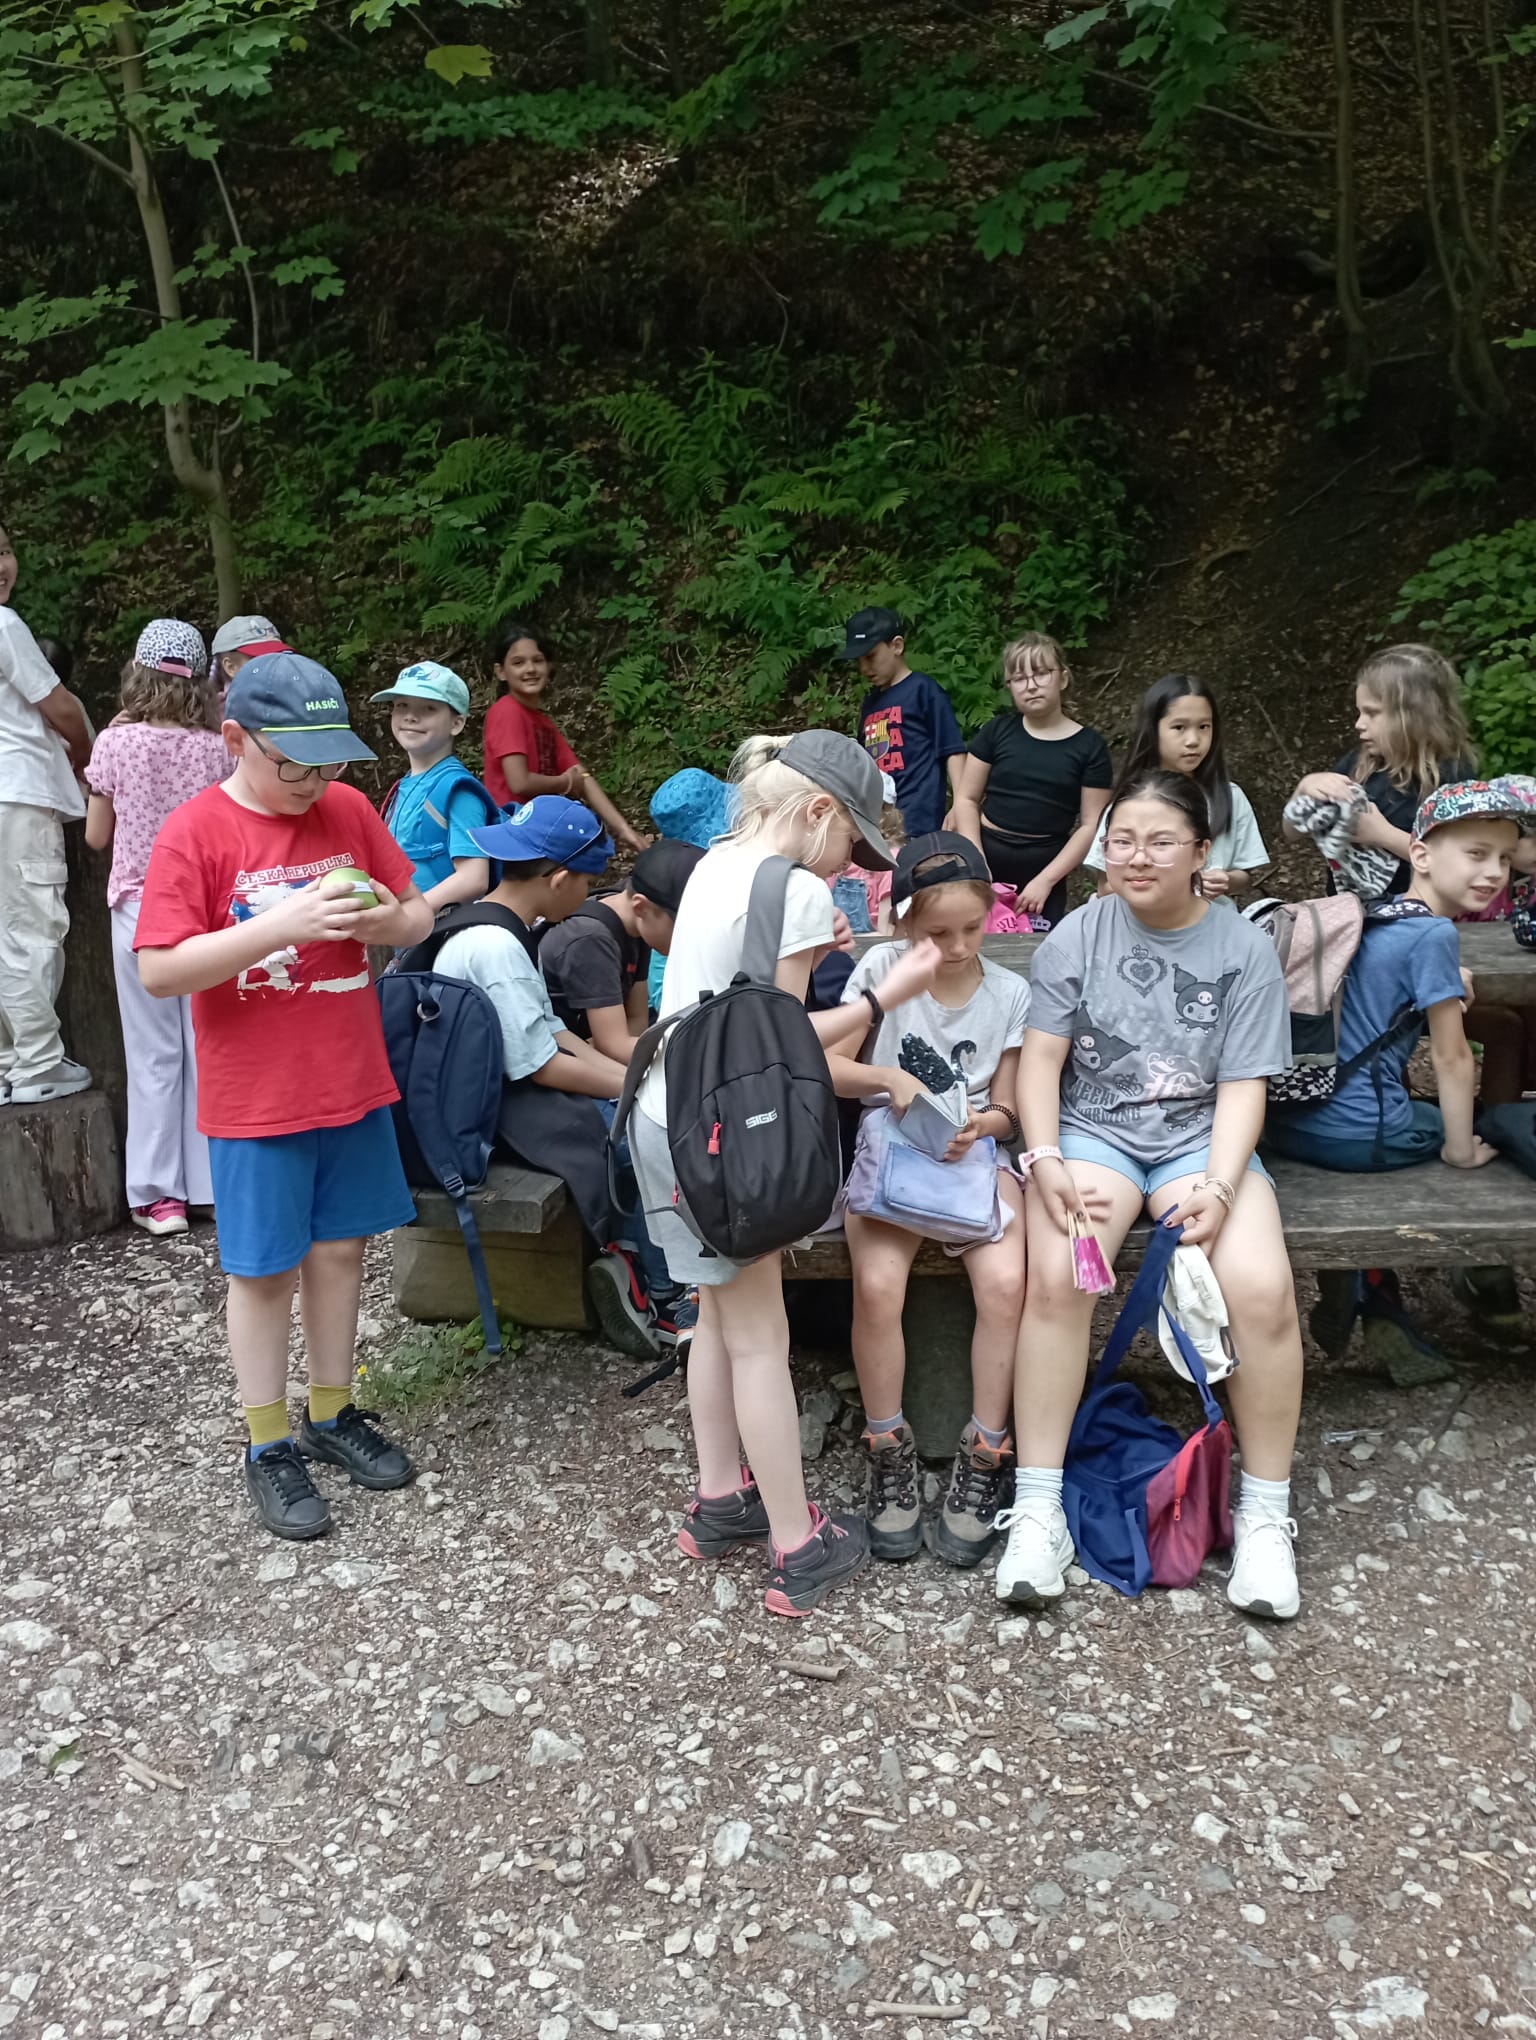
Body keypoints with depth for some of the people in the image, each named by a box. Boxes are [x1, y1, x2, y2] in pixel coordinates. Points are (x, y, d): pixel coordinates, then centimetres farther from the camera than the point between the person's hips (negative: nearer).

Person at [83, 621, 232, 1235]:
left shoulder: (115, 743, -6)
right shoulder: (218, 750, -3)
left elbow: (97, 836, 4)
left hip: (139, 906, -1)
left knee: (154, 1053, 5)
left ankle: (159, 1194, 9)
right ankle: (216, 1181, 14)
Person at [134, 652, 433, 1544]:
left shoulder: (350, 810, 1)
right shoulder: (195, 831, -12)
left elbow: (419, 914, 10)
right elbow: (160, 970, -17)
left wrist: (384, 918, -14)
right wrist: (284, 924, -26)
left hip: (354, 1085, 4)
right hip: (256, 1101, -4)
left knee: (340, 1249, 14)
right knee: (265, 1270, 8)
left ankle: (333, 1414, 32)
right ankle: (270, 1447, 24)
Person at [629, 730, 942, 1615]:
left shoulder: (717, 862, 9)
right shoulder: (798, 890, -15)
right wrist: (889, 994, -11)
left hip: (666, 1114, 9)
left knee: (723, 1317, 20)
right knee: (761, 1339, 1)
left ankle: (720, 1500, 32)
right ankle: (798, 1549, 13)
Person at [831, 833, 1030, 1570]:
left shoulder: (1010, 993, 4)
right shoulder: (882, 967, 0)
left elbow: (1006, 1110, 7)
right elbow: (828, 1066, -1)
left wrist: (980, 1125, -16)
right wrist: (888, 1078, -19)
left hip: (974, 1151, 1)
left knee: (1005, 1282, -26)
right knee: (877, 1285, -27)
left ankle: (983, 1460, -9)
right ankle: (889, 1457, -6)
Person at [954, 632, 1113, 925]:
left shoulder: (1089, 746, -1)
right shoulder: (997, 731, 3)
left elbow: (1091, 825, -3)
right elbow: (967, 800, 4)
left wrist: (1045, 880, -10)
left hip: (1044, 871, -1)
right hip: (987, 862, 1)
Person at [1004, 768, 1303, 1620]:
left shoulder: (1244, 949, 2)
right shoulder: (1077, 935, 3)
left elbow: (1243, 1086, -3)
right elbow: (1041, 1055, -2)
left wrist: (1219, 1184, -18)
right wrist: (1045, 1160, -17)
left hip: (1200, 1137, 1)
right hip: (1092, 1131, 0)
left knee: (1263, 1288, -26)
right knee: (1055, 1276, -30)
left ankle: (1264, 1512, -5)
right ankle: (1038, 1510, -18)